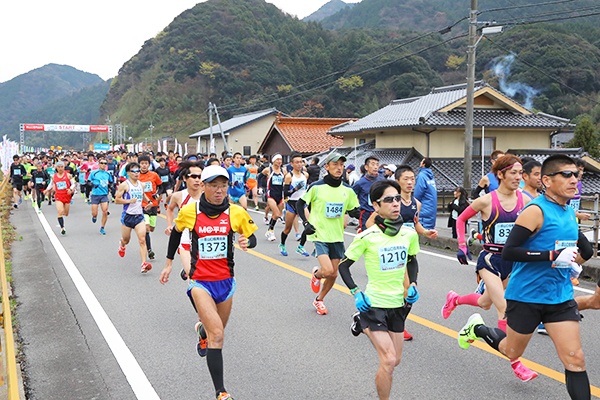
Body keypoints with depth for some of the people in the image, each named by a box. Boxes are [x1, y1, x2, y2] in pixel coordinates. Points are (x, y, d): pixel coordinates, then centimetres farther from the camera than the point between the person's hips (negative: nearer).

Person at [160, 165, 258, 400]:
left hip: (225, 280, 3)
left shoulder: (236, 213, -6)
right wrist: (169, 262, 18)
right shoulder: (190, 211, -7)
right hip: (200, 281, -3)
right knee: (217, 335, -18)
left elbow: (252, 237, 6)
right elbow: (176, 231, 12)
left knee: (216, 331, 20)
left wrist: (246, 242, -18)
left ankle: (202, 329, 59)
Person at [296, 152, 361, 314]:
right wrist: (306, 223, -9)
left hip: (337, 237, 4)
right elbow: (299, 204, 1)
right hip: (319, 235, -4)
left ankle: (319, 300, 31)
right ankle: (316, 274, 19)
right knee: (327, 270, -18)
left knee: (333, 274, 7)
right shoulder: (316, 187, -9)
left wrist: (356, 212, -10)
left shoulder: (347, 190, 2)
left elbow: (353, 208, 13)